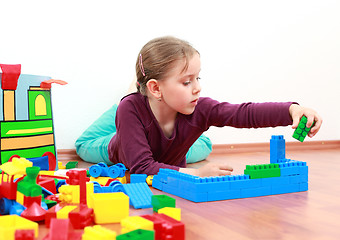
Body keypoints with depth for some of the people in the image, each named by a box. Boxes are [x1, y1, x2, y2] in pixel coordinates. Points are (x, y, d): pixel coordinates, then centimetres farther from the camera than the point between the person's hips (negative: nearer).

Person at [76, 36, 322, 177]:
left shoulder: (199, 109, -25)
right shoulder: (131, 109, -37)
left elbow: (246, 113, -28)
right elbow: (142, 167, -41)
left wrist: (292, 110, -43)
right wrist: (196, 174, -49)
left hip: (172, 168, 4)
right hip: (124, 171, -4)